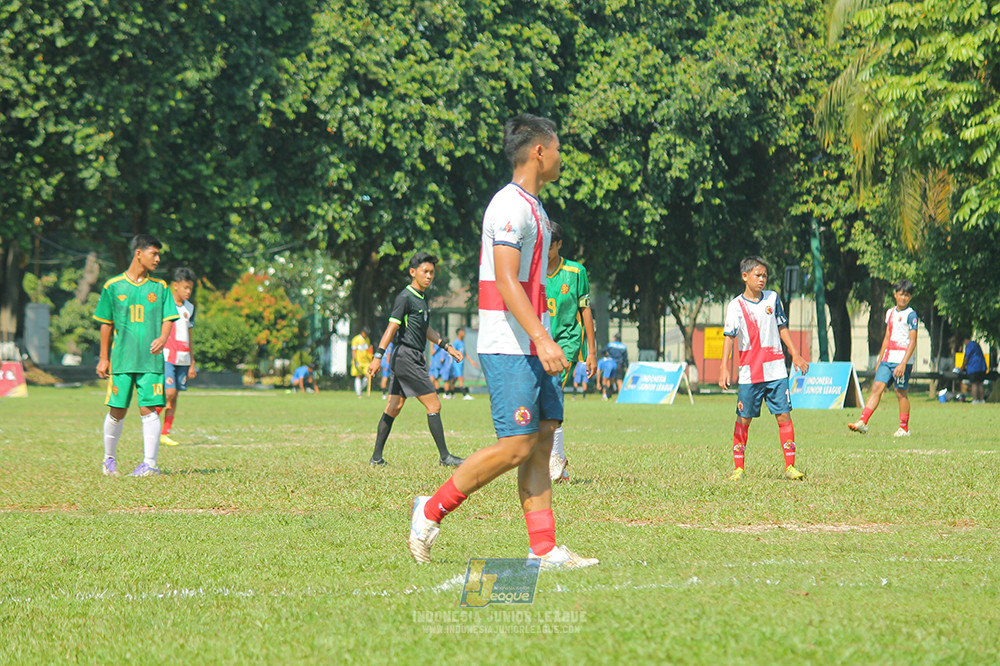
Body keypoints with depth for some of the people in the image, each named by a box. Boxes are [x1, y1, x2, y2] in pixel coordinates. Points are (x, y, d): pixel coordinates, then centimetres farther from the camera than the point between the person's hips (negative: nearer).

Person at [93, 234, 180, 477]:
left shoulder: (160, 287, 9)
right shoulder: (113, 286, 5)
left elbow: (168, 318, 7)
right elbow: (106, 324, 10)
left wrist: (162, 338, -14)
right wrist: (103, 358, 8)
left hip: (151, 359, 1)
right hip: (121, 359, -1)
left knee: (149, 409, -6)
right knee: (117, 410, 1)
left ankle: (149, 463, -3)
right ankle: (109, 458, 20)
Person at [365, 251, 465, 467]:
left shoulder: (422, 298, 17)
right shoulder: (405, 297, -11)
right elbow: (392, 327, -17)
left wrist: (447, 346, 29)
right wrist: (378, 356, -23)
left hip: (415, 358, 9)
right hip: (407, 357, -9)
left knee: (393, 408, 9)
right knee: (434, 405, -8)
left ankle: (377, 457, 11)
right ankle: (444, 456, -5)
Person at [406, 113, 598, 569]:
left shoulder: (531, 207, 19)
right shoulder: (511, 206, -13)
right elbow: (505, 281, -22)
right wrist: (542, 339, -29)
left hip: (532, 347, 10)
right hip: (509, 347, -10)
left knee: (542, 439, 4)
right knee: (516, 446, -11)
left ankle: (543, 549, 2)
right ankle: (431, 512, 0)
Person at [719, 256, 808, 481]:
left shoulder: (772, 298, 8)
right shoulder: (736, 306, 0)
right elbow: (729, 337, -4)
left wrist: (795, 355, 16)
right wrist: (724, 368, -13)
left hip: (776, 370, 2)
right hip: (749, 373, -2)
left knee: (784, 416, -4)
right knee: (744, 419, 1)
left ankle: (790, 467, -2)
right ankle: (738, 468, 9)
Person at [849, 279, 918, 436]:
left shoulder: (911, 315, -6)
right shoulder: (890, 313, 16)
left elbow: (912, 342, -11)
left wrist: (903, 363, -19)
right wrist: (879, 361, 21)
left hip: (901, 361, -6)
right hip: (887, 359, 6)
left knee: (901, 393, -1)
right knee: (877, 387, -3)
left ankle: (904, 428, 10)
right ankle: (863, 422, -10)